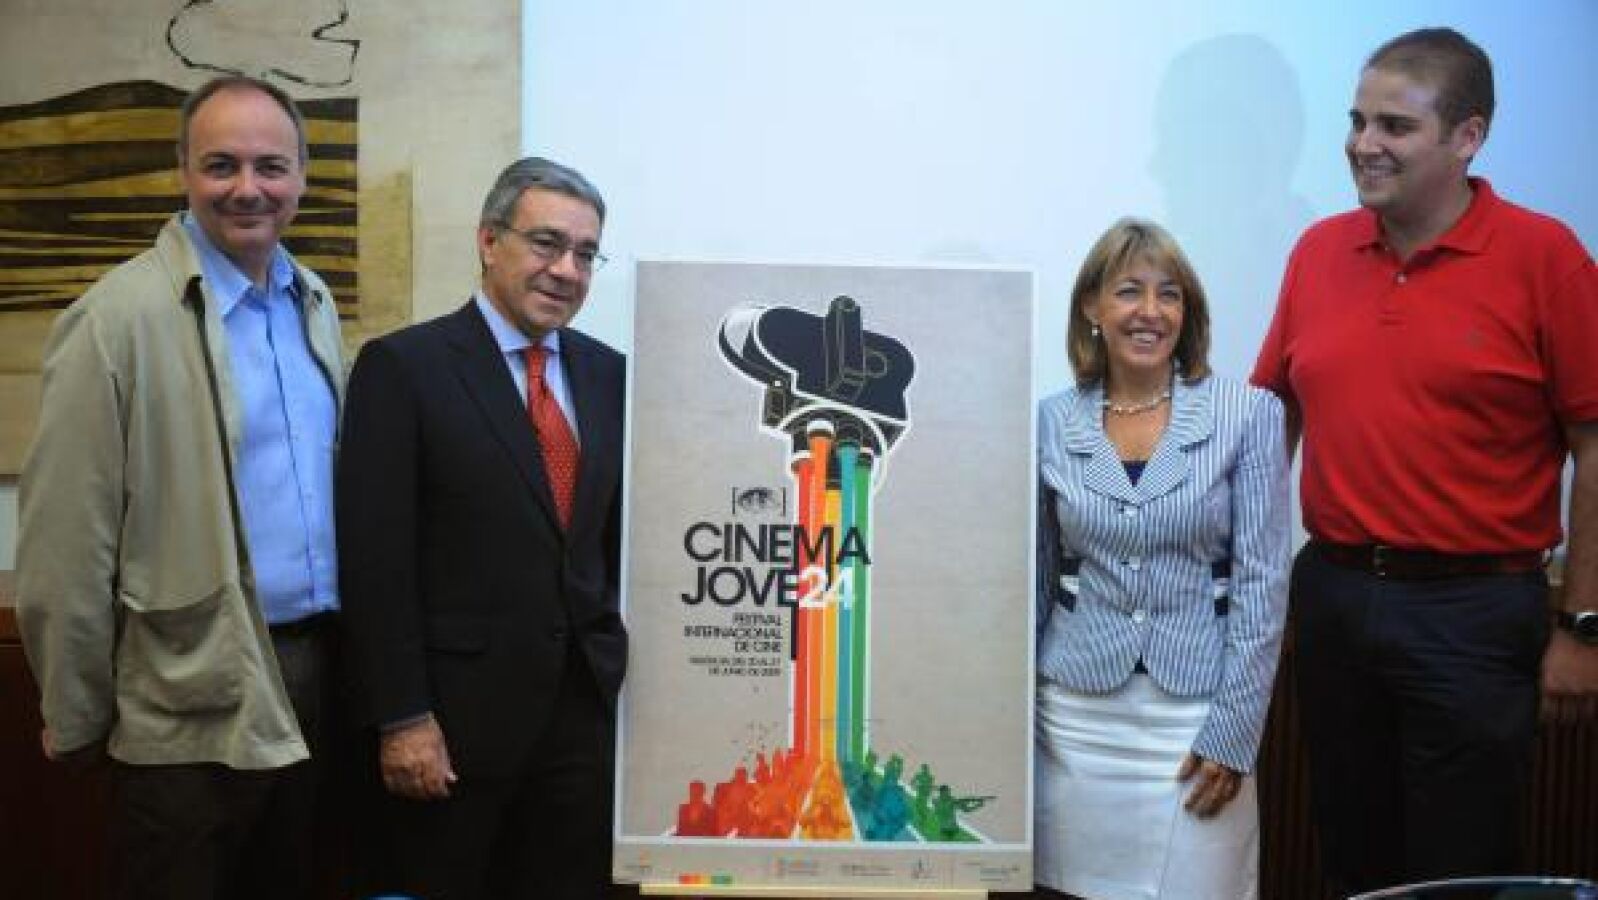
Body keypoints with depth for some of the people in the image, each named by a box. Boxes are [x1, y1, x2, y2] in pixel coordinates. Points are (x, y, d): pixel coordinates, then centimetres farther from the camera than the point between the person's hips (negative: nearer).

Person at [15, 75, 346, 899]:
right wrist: (75, 718, -7)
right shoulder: (119, 319, -15)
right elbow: (66, 541, -13)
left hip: (315, 672, 6)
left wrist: (341, 639, 12)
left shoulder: (314, 304, 7)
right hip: (192, 708, -6)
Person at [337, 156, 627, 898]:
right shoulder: (402, 366, -7)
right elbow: (376, 557, -11)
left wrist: (625, 670, 10)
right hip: (456, 712, -4)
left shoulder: (608, 373, 9)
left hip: (585, 706, 5)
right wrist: (402, 717, -13)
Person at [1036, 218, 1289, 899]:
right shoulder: (1050, 423, 2)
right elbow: (1033, 580, 8)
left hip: (1196, 712, -2)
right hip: (1075, 715, 2)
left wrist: (1233, 731, -9)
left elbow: (1262, 582, -5)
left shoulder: (1248, 414, -4)